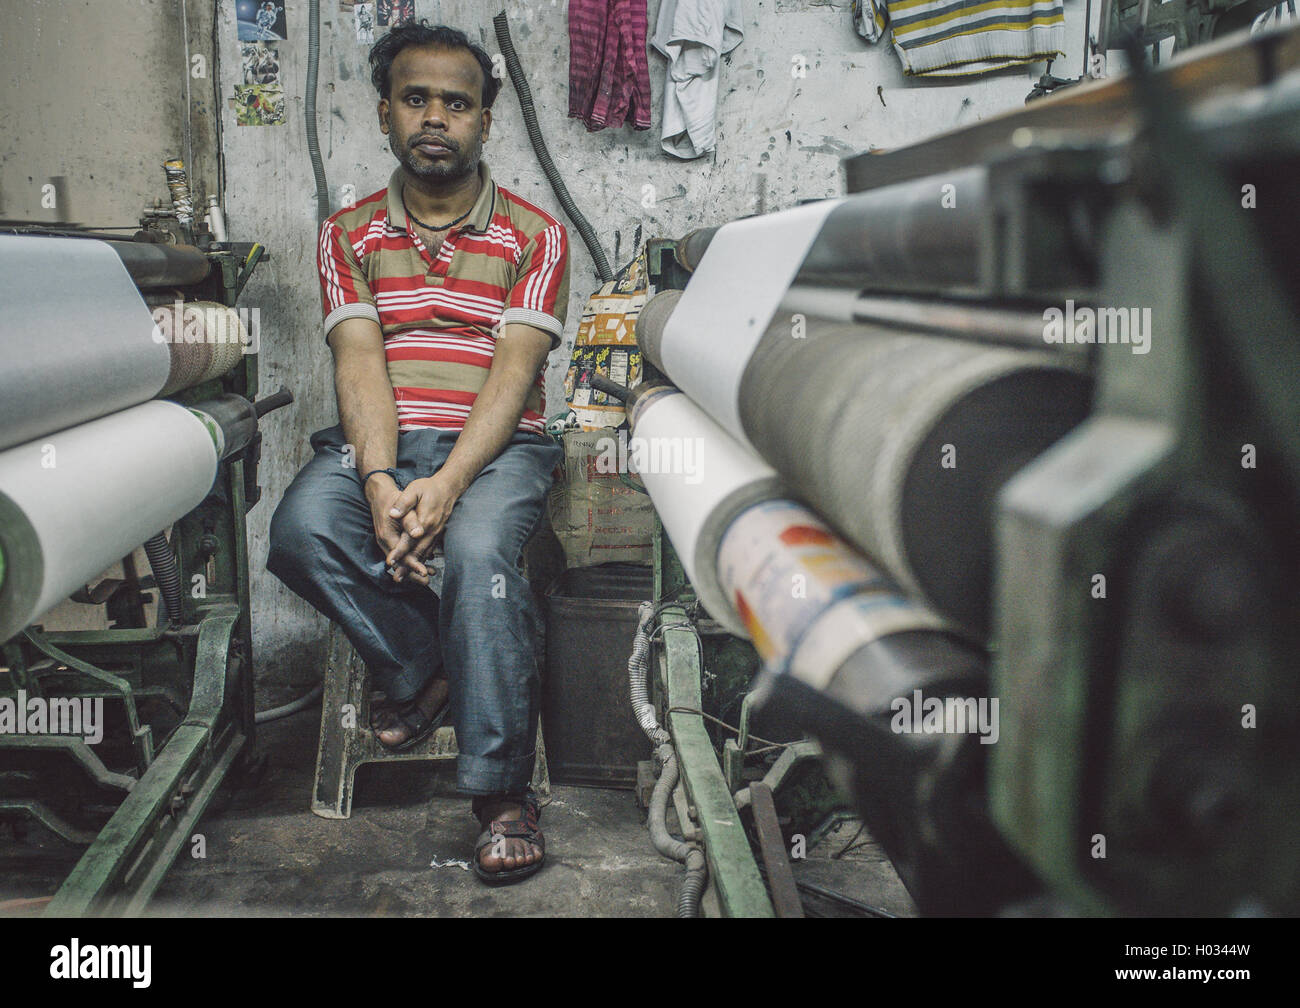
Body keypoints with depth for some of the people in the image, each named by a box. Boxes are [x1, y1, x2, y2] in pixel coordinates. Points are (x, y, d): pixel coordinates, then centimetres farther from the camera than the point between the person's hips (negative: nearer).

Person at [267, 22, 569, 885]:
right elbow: (359, 363, -2)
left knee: (480, 547, -34)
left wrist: (447, 484, -23)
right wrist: (380, 482, -21)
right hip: (378, 444, 2)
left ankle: (502, 790, -24)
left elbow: (513, 374, -6)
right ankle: (424, 668, -4)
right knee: (301, 529, -29)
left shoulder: (535, 236, 6)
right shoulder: (349, 233, 13)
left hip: (497, 443, -2)